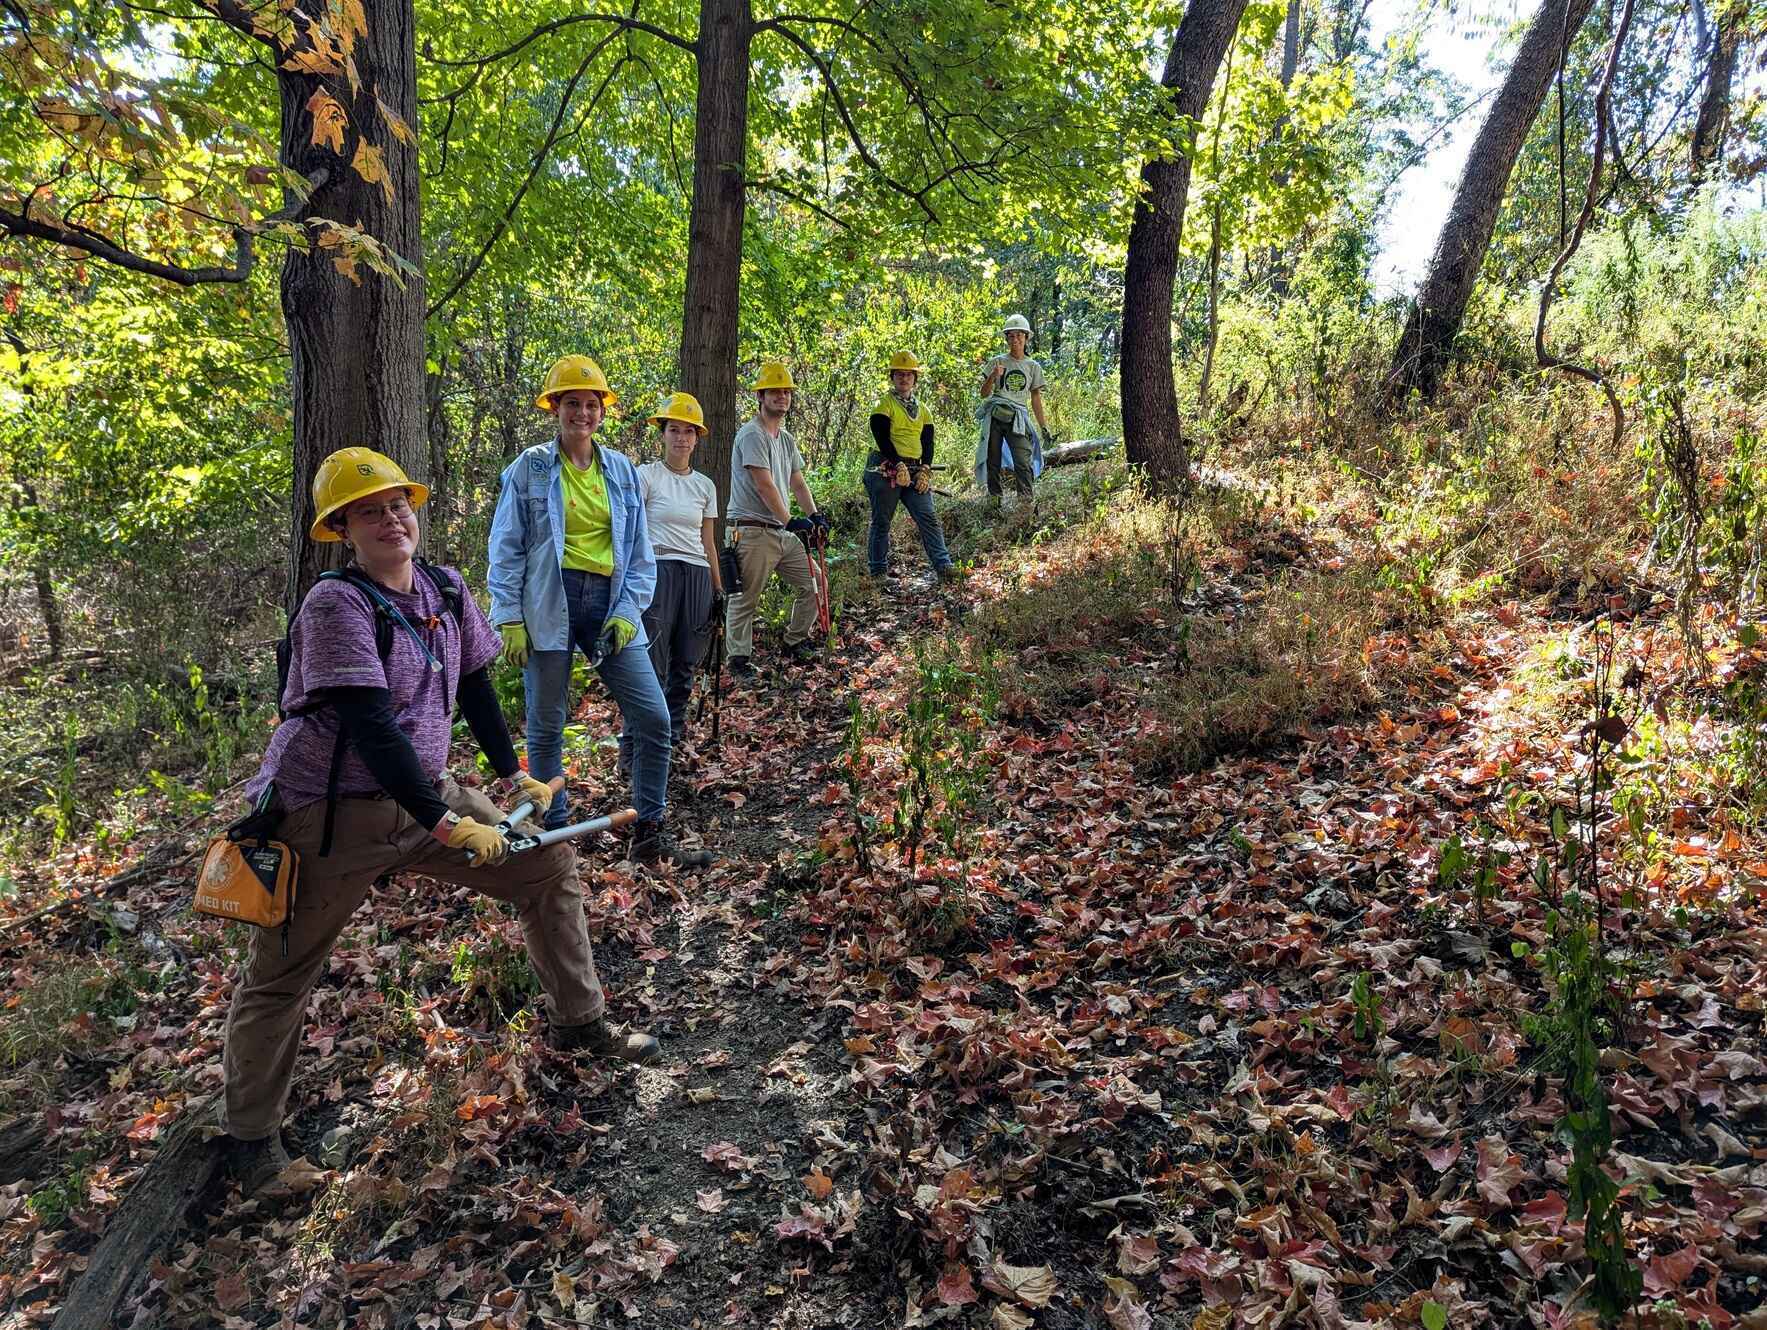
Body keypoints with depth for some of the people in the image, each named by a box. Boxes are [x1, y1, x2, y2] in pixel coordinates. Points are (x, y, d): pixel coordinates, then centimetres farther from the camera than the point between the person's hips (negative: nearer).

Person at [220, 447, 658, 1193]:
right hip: (329, 815, -6)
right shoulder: (337, 605, -19)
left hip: (422, 794, 7)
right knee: (279, 977, 6)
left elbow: (475, 686, 15)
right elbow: (370, 728, -26)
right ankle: (251, 1137, 26)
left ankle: (578, 1022, 19)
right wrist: (446, 824, -26)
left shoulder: (446, 592, 2)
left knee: (548, 862, 5)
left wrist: (512, 776, 14)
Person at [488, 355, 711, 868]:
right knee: (546, 725, 6)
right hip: (550, 604, -2)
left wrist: (628, 612, -1)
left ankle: (649, 835, 9)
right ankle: (552, 831, 23)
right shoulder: (529, 469, 2)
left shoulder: (622, 470, 10)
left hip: (609, 604, 3)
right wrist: (509, 619, -6)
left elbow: (640, 551, 11)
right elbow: (507, 550, 1)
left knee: (654, 718, -3)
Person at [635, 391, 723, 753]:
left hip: (698, 576, 5)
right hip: (658, 571, -5)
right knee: (653, 663, -11)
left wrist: (718, 590, 16)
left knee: (686, 664, 6)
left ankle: (672, 738, 15)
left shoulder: (705, 486, 14)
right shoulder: (646, 475, 0)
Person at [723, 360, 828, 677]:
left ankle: (796, 642, 26)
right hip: (753, 531, -9)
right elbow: (764, 486, -18)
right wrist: (789, 521, -21)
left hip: (783, 532, 9)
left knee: (811, 582, 12)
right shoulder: (752, 435, -11)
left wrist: (813, 515, 3)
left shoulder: (786, 438, 18)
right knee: (745, 598, -4)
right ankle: (739, 657, 7)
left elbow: (797, 482, 18)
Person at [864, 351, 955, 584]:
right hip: (885, 468, -5)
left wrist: (925, 469, -6)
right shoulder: (884, 404, 1)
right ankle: (878, 571, 8)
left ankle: (943, 565, -9)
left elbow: (928, 442, 10)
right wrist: (899, 465, -19)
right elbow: (882, 438, -10)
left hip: (914, 470, 5)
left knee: (928, 517, -5)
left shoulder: (922, 409, 17)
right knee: (881, 521, 1)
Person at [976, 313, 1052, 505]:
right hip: (994, 416, 0)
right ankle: (995, 499, 4)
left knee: (1024, 461, -16)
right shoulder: (998, 362, 10)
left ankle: (1026, 502, -21)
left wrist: (1043, 426, 13)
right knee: (993, 461, -2)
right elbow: (984, 394, 8)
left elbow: (1036, 399, 18)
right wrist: (993, 377, -10)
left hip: (1018, 417, 0)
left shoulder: (1033, 367, 14)